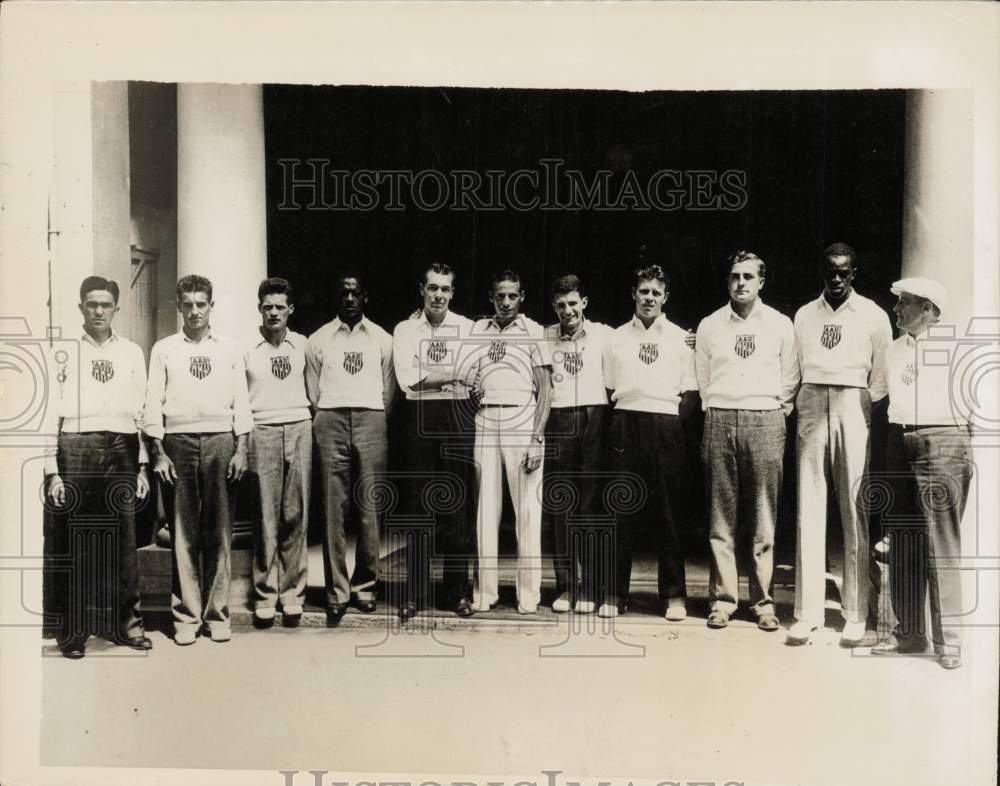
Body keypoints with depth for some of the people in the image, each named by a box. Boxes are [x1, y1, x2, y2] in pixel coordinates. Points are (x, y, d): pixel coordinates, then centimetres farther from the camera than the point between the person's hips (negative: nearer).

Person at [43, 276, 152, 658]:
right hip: (76, 450, -1)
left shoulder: (132, 353, 11)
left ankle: (126, 622, 16)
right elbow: (51, 412, 3)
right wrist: (52, 470, -3)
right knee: (74, 543, 1)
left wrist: (142, 466, 6)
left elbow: (142, 411, 10)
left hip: (122, 451, 2)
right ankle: (74, 630, 13)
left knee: (122, 540, 4)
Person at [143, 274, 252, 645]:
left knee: (219, 531, 1)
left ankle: (217, 612, 10)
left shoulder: (230, 349, 12)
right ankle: (186, 615, 9)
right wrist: (159, 452, -2)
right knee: (183, 532, 1)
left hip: (221, 440, 0)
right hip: (178, 441, 0)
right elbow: (153, 403, 7)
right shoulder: (164, 349, 10)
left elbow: (241, 403, 8)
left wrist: (241, 449, -1)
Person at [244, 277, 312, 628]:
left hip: (299, 429, 2)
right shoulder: (246, 348, 4)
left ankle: (292, 594, 10)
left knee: (296, 516, 2)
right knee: (266, 518, -2)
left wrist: (310, 421, 8)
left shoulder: (302, 344, 10)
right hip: (262, 431, -2)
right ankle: (264, 596, 6)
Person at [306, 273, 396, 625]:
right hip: (331, 422, 0)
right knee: (333, 510, -3)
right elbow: (312, 392, 13)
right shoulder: (319, 340, 14)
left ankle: (364, 585, 9)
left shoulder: (382, 340, 14)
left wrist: (377, 423, 4)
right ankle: (337, 593, 1)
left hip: (371, 421, 0)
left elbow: (389, 392, 12)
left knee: (370, 508, -2)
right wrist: (325, 422, 5)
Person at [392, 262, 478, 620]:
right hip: (419, 419, 0)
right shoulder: (405, 330, 9)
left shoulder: (467, 329, 8)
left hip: (457, 417, 0)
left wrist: (426, 376, -5)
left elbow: (469, 376, -3)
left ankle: (459, 591, 12)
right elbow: (407, 378, -5)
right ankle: (415, 593, 8)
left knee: (458, 505, 3)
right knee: (420, 504, 2)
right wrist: (448, 376, -6)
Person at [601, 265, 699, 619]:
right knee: (621, 510, 2)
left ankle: (674, 594, 11)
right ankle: (616, 593, 10)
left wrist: (666, 413, -4)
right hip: (625, 426, 1)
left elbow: (690, 395, 6)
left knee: (668, 510, 1)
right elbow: (609, 390, 13)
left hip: (665, 426, -1)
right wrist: (627, 410, 1)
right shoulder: (617, 337, 12)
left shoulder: (680, 338, 8)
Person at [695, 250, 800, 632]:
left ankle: (763, 600, 8)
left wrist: (777, 413, 7)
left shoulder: (781, 325, 8)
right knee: (721, 517, 2)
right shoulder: (709, 326, 10)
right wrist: (715, 416, 12)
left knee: (764, 518, 0)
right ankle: (722, 598, 8)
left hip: (765, 420, -1)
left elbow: (790, 379, 12)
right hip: (720, 420, 1)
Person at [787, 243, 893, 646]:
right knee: (809, 511, 0)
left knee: (855, 511, -1)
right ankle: (807, 612, 3)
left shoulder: (873, 316, 6)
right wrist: (801, 406, 6)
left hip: (854, 410, -2)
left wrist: (867, 404, -1)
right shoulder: (804, 315, 13)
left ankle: (855, 614, 7)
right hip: (812, 409, 2)